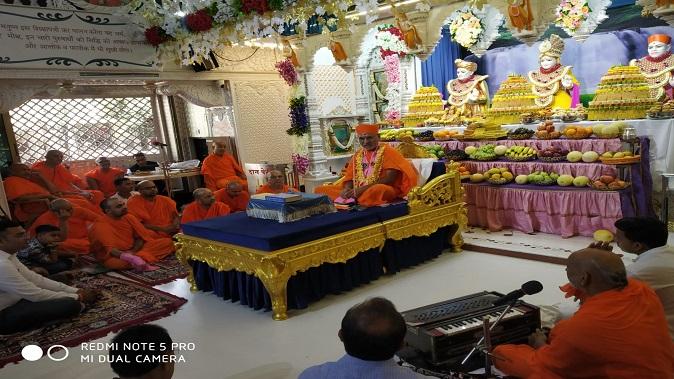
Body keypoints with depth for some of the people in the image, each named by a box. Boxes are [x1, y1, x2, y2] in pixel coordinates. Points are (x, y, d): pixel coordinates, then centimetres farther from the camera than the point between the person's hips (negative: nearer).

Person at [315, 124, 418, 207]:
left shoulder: (387, 151, 0)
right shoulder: (357, 155, 17)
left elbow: (390, 178, -11)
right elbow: (349, 178, 14)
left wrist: (363, 189, -19)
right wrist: (347, 189, -12)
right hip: (357, 192, 6)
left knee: (377, 190, -43)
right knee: (321, 189, -9)